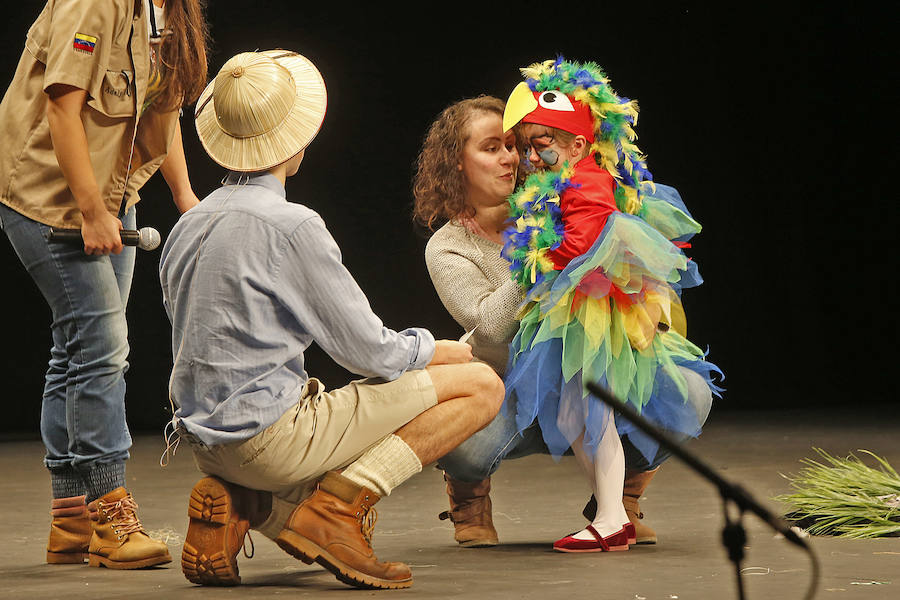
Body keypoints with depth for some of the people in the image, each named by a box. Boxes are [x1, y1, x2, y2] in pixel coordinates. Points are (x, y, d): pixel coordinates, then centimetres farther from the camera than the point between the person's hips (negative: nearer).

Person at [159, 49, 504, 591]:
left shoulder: (186, 228, 11)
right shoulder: (291, 225, -14)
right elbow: (369, 350, -10)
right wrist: (442, 350, 10)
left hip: (207, 437, 8)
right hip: (270, 435, -8)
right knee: (481, 386, -4)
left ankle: (236, 505, 9)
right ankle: (337, 504, -13)